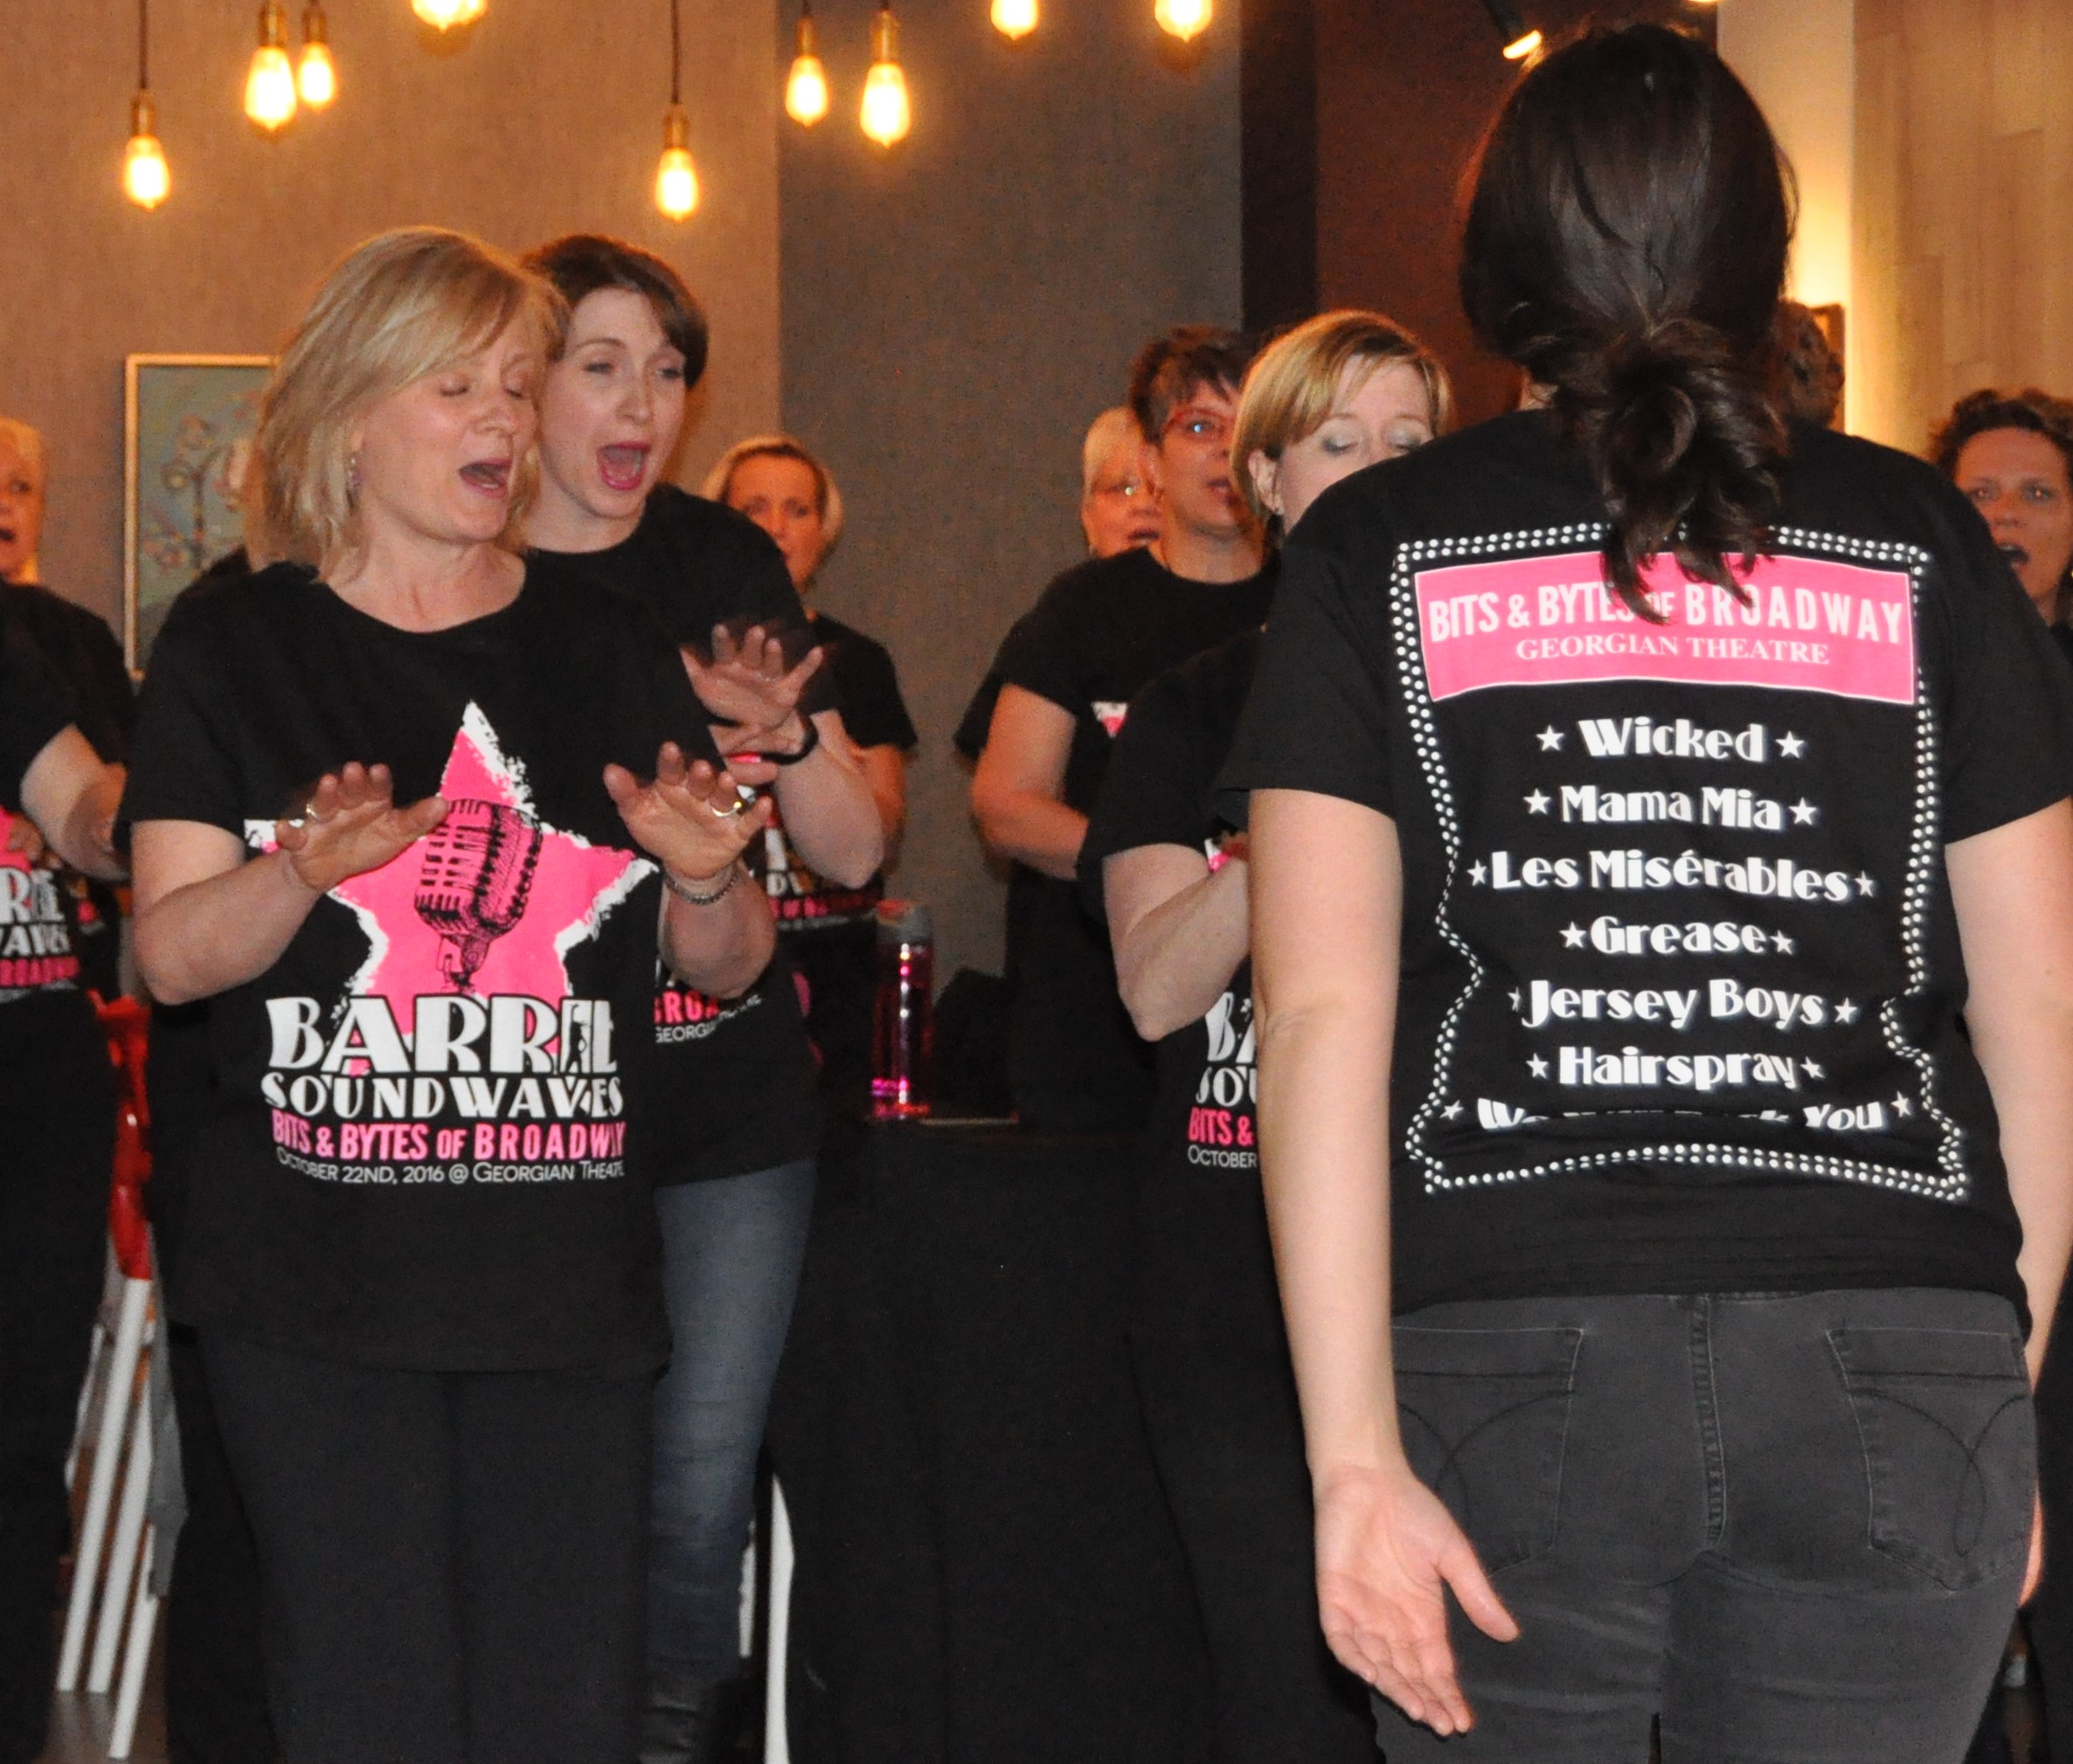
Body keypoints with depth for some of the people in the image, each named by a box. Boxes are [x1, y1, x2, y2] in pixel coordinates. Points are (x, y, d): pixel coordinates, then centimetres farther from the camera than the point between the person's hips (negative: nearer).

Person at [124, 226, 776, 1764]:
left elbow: (728, 965, 13)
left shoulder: (613, 655, 12)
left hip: (571, 1277, 2)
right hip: (319, 1288, -2)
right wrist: (311, 864, -22)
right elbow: (172, 952, -2)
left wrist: (707, 880, -9)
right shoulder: (237, 646, 4)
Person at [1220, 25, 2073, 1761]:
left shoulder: (1379, 549, 5)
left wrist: (1356, 1455, -7)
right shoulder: (1918, 544, 8)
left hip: (1509, 1356, -1)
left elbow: (1320, 1011, -5)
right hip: (1891, 1361, 1)